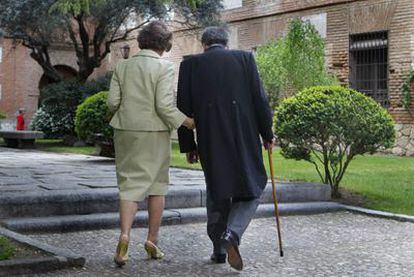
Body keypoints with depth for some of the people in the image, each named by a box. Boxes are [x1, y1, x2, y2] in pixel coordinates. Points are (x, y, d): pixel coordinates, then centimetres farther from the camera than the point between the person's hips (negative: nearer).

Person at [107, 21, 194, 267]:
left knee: (130, 184, 7)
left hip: (126, 131, 3)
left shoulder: (123, 66, 4)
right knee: (157, 184, 12)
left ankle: (125, 236, -12)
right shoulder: (164, 67, -9)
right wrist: (189, 122, -6)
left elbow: (112, 102, 1)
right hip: (154, 132, -3)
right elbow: (164, 105, -16)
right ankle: (152, 241, 16)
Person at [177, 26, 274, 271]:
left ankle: (219, 249, 20)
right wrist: (267, 134, 8)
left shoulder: (190, 64, 7)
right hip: (244, 136, -1)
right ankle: (231, 234, -13)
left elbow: (185, 108, 4)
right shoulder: (244, 58, 5)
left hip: (210, 140, 2)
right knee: (252, 189, 9)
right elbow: (259, 99, 0)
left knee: (217, 191, 16)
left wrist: (188, 145, 11)